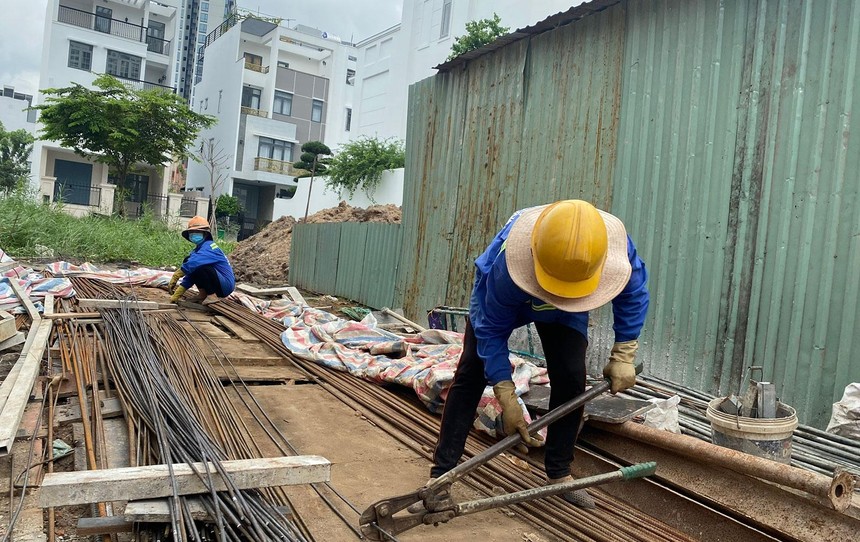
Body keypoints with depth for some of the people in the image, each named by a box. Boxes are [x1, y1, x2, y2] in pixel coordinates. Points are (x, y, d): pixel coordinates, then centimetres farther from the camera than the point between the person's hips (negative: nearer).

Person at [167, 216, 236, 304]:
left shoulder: (209, 246, -16)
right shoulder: (196, 250, 11)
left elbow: (194, 262, -34)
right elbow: (190, 275, 9)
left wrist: (176, 276, -31)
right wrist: (177, 294, 1)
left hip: (226, 285, -9)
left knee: (198, 266, -26)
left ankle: (204, 295, -7)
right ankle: (204, 293, 7)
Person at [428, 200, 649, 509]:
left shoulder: (616, 245, -36)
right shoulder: (508, 263, -45)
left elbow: (633, 296, -13)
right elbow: (492, 329, -30)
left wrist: (623, 356, -15)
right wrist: (507, 398, -30)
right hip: (498, 297, -2)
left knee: (571, 378, -11)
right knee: (471, 375, -12)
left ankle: (559, 473, 8)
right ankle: (440, 475, -6)